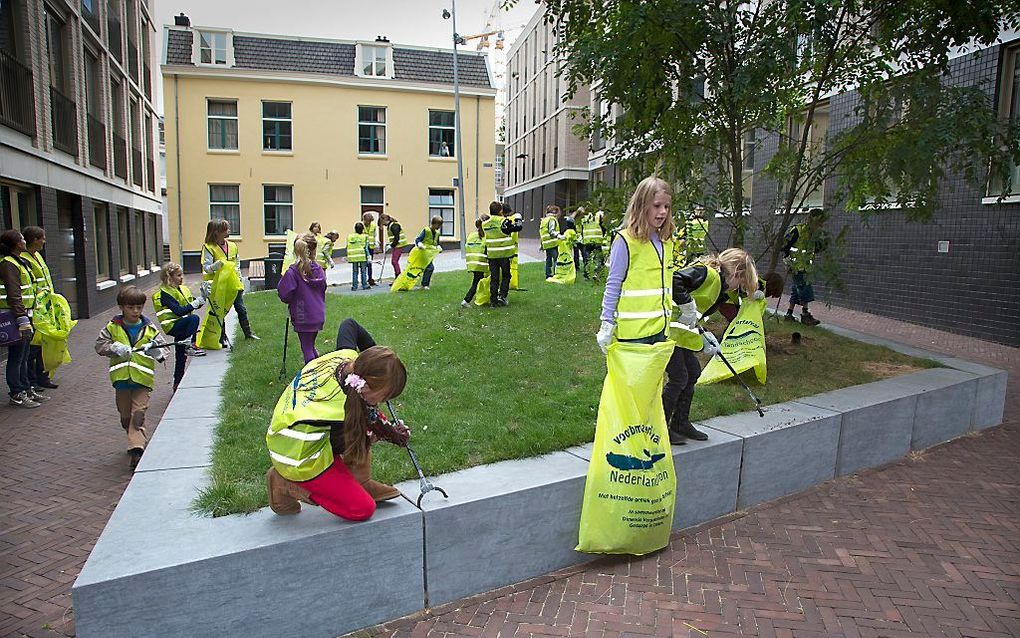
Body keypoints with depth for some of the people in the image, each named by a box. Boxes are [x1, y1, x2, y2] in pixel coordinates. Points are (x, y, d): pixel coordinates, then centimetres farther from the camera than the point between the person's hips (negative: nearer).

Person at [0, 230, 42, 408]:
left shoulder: (20, 261, 15)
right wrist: (22, 320, -25)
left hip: (24, 315, 10)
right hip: (15, 317, -10)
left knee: (24, 356, 16)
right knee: (16, 357, -2)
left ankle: (27, 390, 26)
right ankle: (17, 395, 6)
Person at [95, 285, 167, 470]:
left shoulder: (149, 328, 1)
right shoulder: (112, 327, 3)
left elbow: (160, 349, 4)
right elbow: (100, 345, 2)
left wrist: (155, 349, -19)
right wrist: (115, 347, -16)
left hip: (143, 379, -2)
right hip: (121, 379, 2)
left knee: (138, 413, -10)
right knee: (125, 416, 13)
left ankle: (136, 448, -13)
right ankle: (141, 441, 32)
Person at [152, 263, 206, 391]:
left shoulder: (183, 289, 13)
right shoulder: (164, 293, -12)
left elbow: (194, 304, 9)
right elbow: (179, 311, -23)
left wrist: (202, 298, -10)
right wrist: (196, 303, -27)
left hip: (182, 326, 8)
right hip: (172, 326, -8)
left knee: (181, 358, 10)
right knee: (194, 318, -32)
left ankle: (178, 383, 19)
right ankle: (190, 346, -30)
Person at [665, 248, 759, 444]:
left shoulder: (719, 287, 17)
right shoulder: (708, 273, -13)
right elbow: (675, 280, -29)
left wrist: (704, 336, 8)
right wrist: (688, 306, -25)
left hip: (677, 330, 10)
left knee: (693, 371, 14)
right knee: (679, 377, -5)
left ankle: (681, 423, 25)